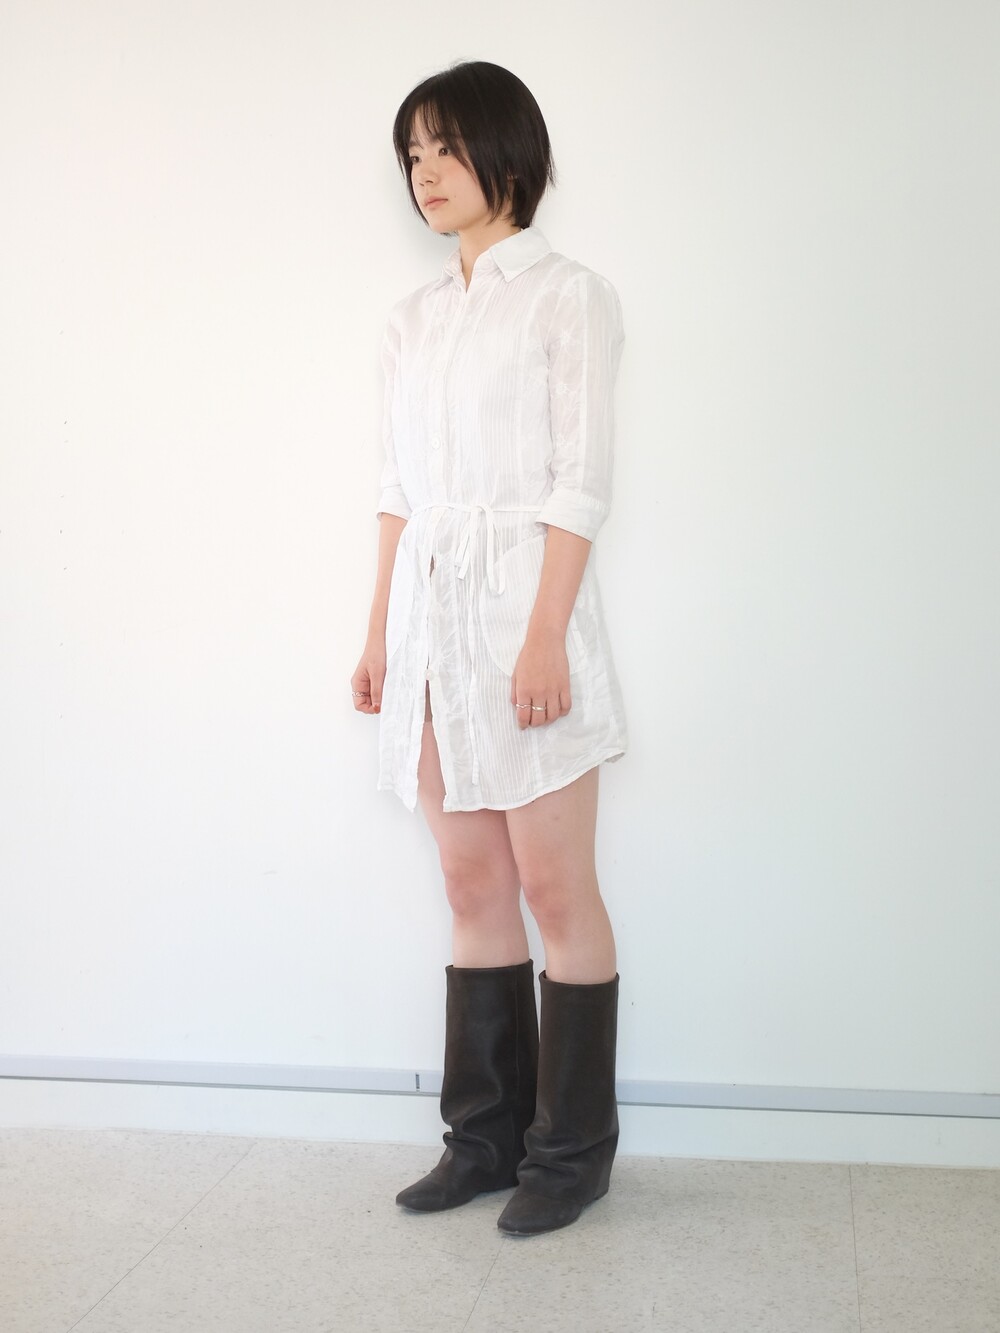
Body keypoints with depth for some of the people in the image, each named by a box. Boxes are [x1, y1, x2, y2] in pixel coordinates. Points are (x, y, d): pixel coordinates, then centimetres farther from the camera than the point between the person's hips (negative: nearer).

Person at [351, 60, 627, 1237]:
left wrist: (545, 637, -17)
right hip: (429, 613, 6)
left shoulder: (569, 297, -2)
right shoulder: (411, 321, 17)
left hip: (524, 605, -6)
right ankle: (487, 1133, 22)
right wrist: (378, 634, 12)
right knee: (472, 887, 10)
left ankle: (573, 1148, 14)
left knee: (554, 888, 0)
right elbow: (398, 489, 16)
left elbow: (580, 483, -9)